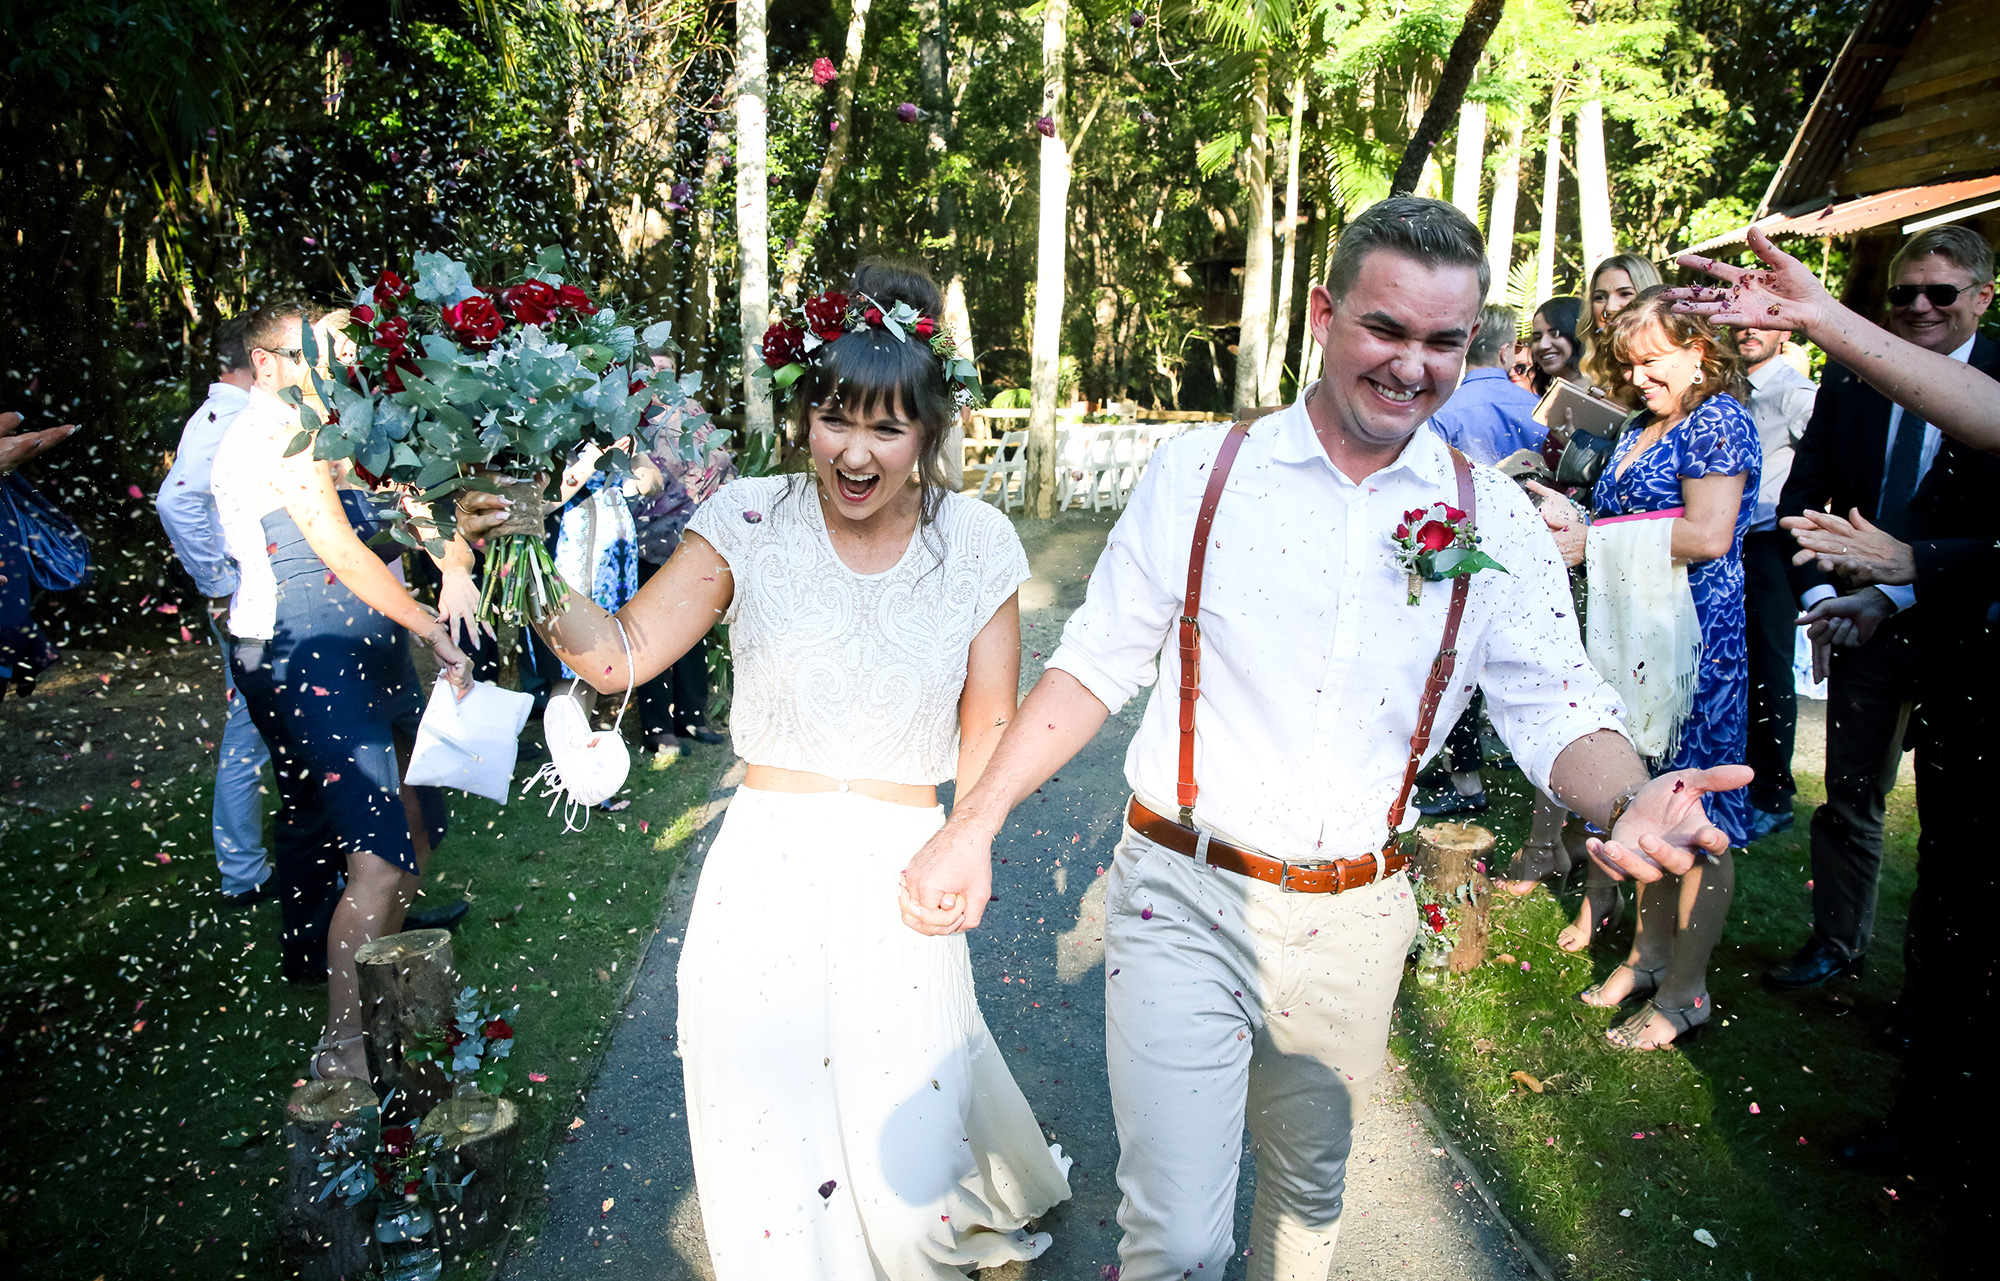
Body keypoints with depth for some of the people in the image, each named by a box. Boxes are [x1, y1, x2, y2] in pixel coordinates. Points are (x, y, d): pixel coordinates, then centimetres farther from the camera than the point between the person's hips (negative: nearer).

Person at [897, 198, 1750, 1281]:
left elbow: (1555, 705, -4)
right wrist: (975, 821, -13)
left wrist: (1631, 803, -26)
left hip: (1353, 921, 3)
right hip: (1182, 902, -2)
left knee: (1307, 1192, 24)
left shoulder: (1495, 521, -2)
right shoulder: (1198, 474, -7)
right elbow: (1095, 664, -4)